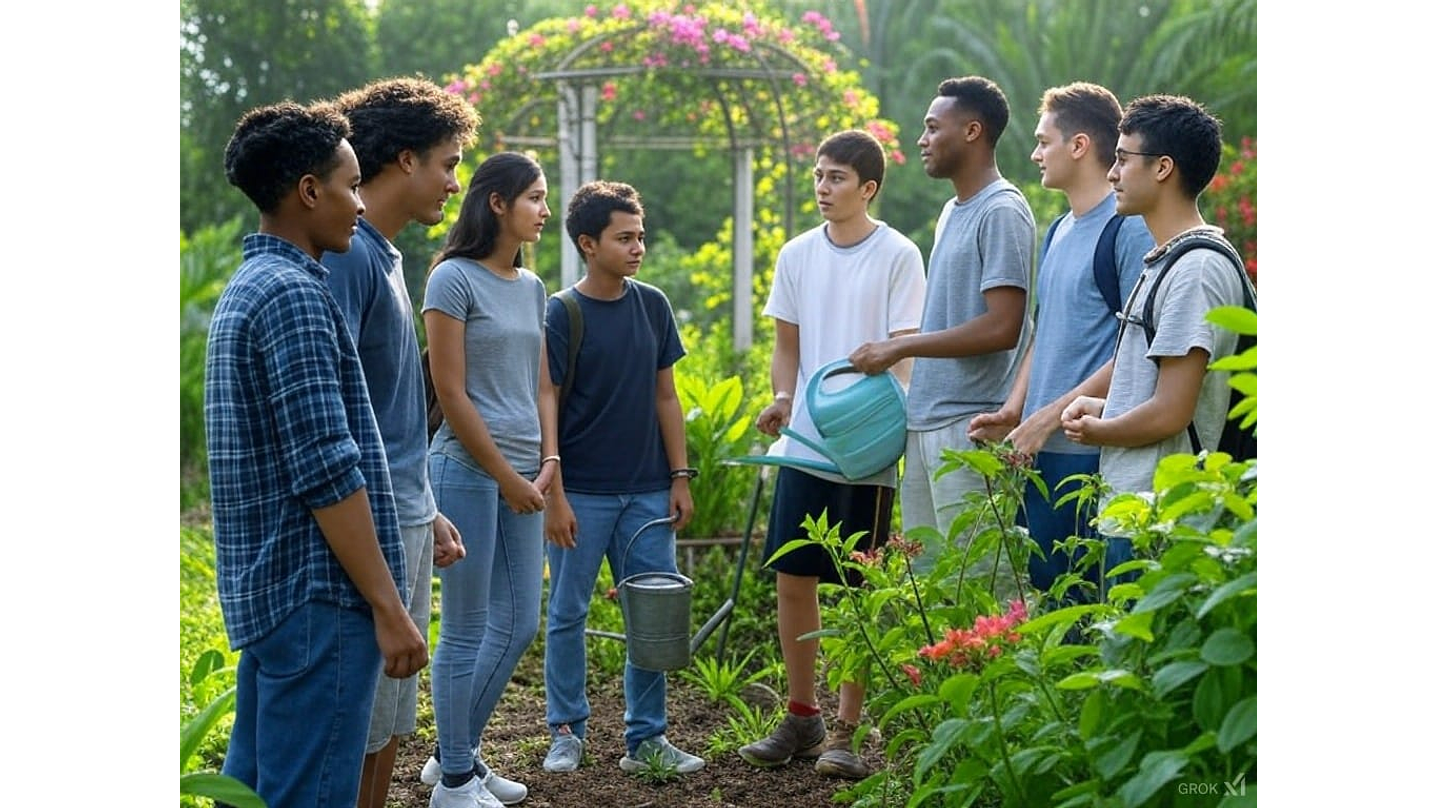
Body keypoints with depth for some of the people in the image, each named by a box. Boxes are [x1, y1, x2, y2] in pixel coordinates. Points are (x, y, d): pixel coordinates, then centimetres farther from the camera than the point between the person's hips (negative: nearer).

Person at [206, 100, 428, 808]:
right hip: (317, 591, -10)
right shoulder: (293, 295, -16)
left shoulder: (245, 287, 15)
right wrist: (388, 609, -18)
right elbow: (328, 471, -21)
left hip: (262, 587, 10)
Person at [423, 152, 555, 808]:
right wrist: (506, 477, -11)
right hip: (468, 469, -7)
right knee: (466, 631, -1)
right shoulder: (455, 279, -8)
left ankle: (461, 752, 27)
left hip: (520, 475, 8)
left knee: (519, 625, 11)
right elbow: (450, 393, -12)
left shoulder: (531, 287, 13)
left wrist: (547, 467, 2)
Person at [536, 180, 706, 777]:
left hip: (647, 491, 4)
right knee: (568, 614, 5)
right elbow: (546, 409, -7)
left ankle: (646, 736, 16)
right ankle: (566, 730, 20)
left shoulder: (653, 306, 5)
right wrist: (554, 495, -12)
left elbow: (665, 396, 10)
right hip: (582, 492, -4)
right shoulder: (562, 315, -7)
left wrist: (680, 476, 5)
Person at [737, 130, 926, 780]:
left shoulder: (898, 256, -5)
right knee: (792, 579, 7)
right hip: (804, 446, 4)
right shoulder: (797, 255, 8)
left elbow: (906, 353, -7)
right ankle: (801, 717, 22)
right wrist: (782, 398, -5)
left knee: (859, 590, 3)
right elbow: (786, 344, 13)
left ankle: (845, 731, 12)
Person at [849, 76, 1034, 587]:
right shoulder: (953, 210, 18)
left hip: (970, 426, -9)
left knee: (978, 580, -6)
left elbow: (1002, 327, -19)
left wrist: (899, 347, -14)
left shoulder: (1002, 212, -11)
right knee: (925, 573, 11)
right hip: (927, 420, 10)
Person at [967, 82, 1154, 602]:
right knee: (1043, 587, 12)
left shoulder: (1130, 227, -10)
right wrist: (1014, 409, 8)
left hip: (1093, 450, -8)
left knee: (1091, 599, -4)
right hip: (1041, 448, 9)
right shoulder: (1059, 231, 17)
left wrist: (1051, 415, -15)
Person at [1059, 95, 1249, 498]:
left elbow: (1170, 413, -20)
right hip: (1126, 492, 10)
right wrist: (1103, 405, 5)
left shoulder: (1197, 269, -16)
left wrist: (1097, 431, -4)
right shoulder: (1162, 262, 16)